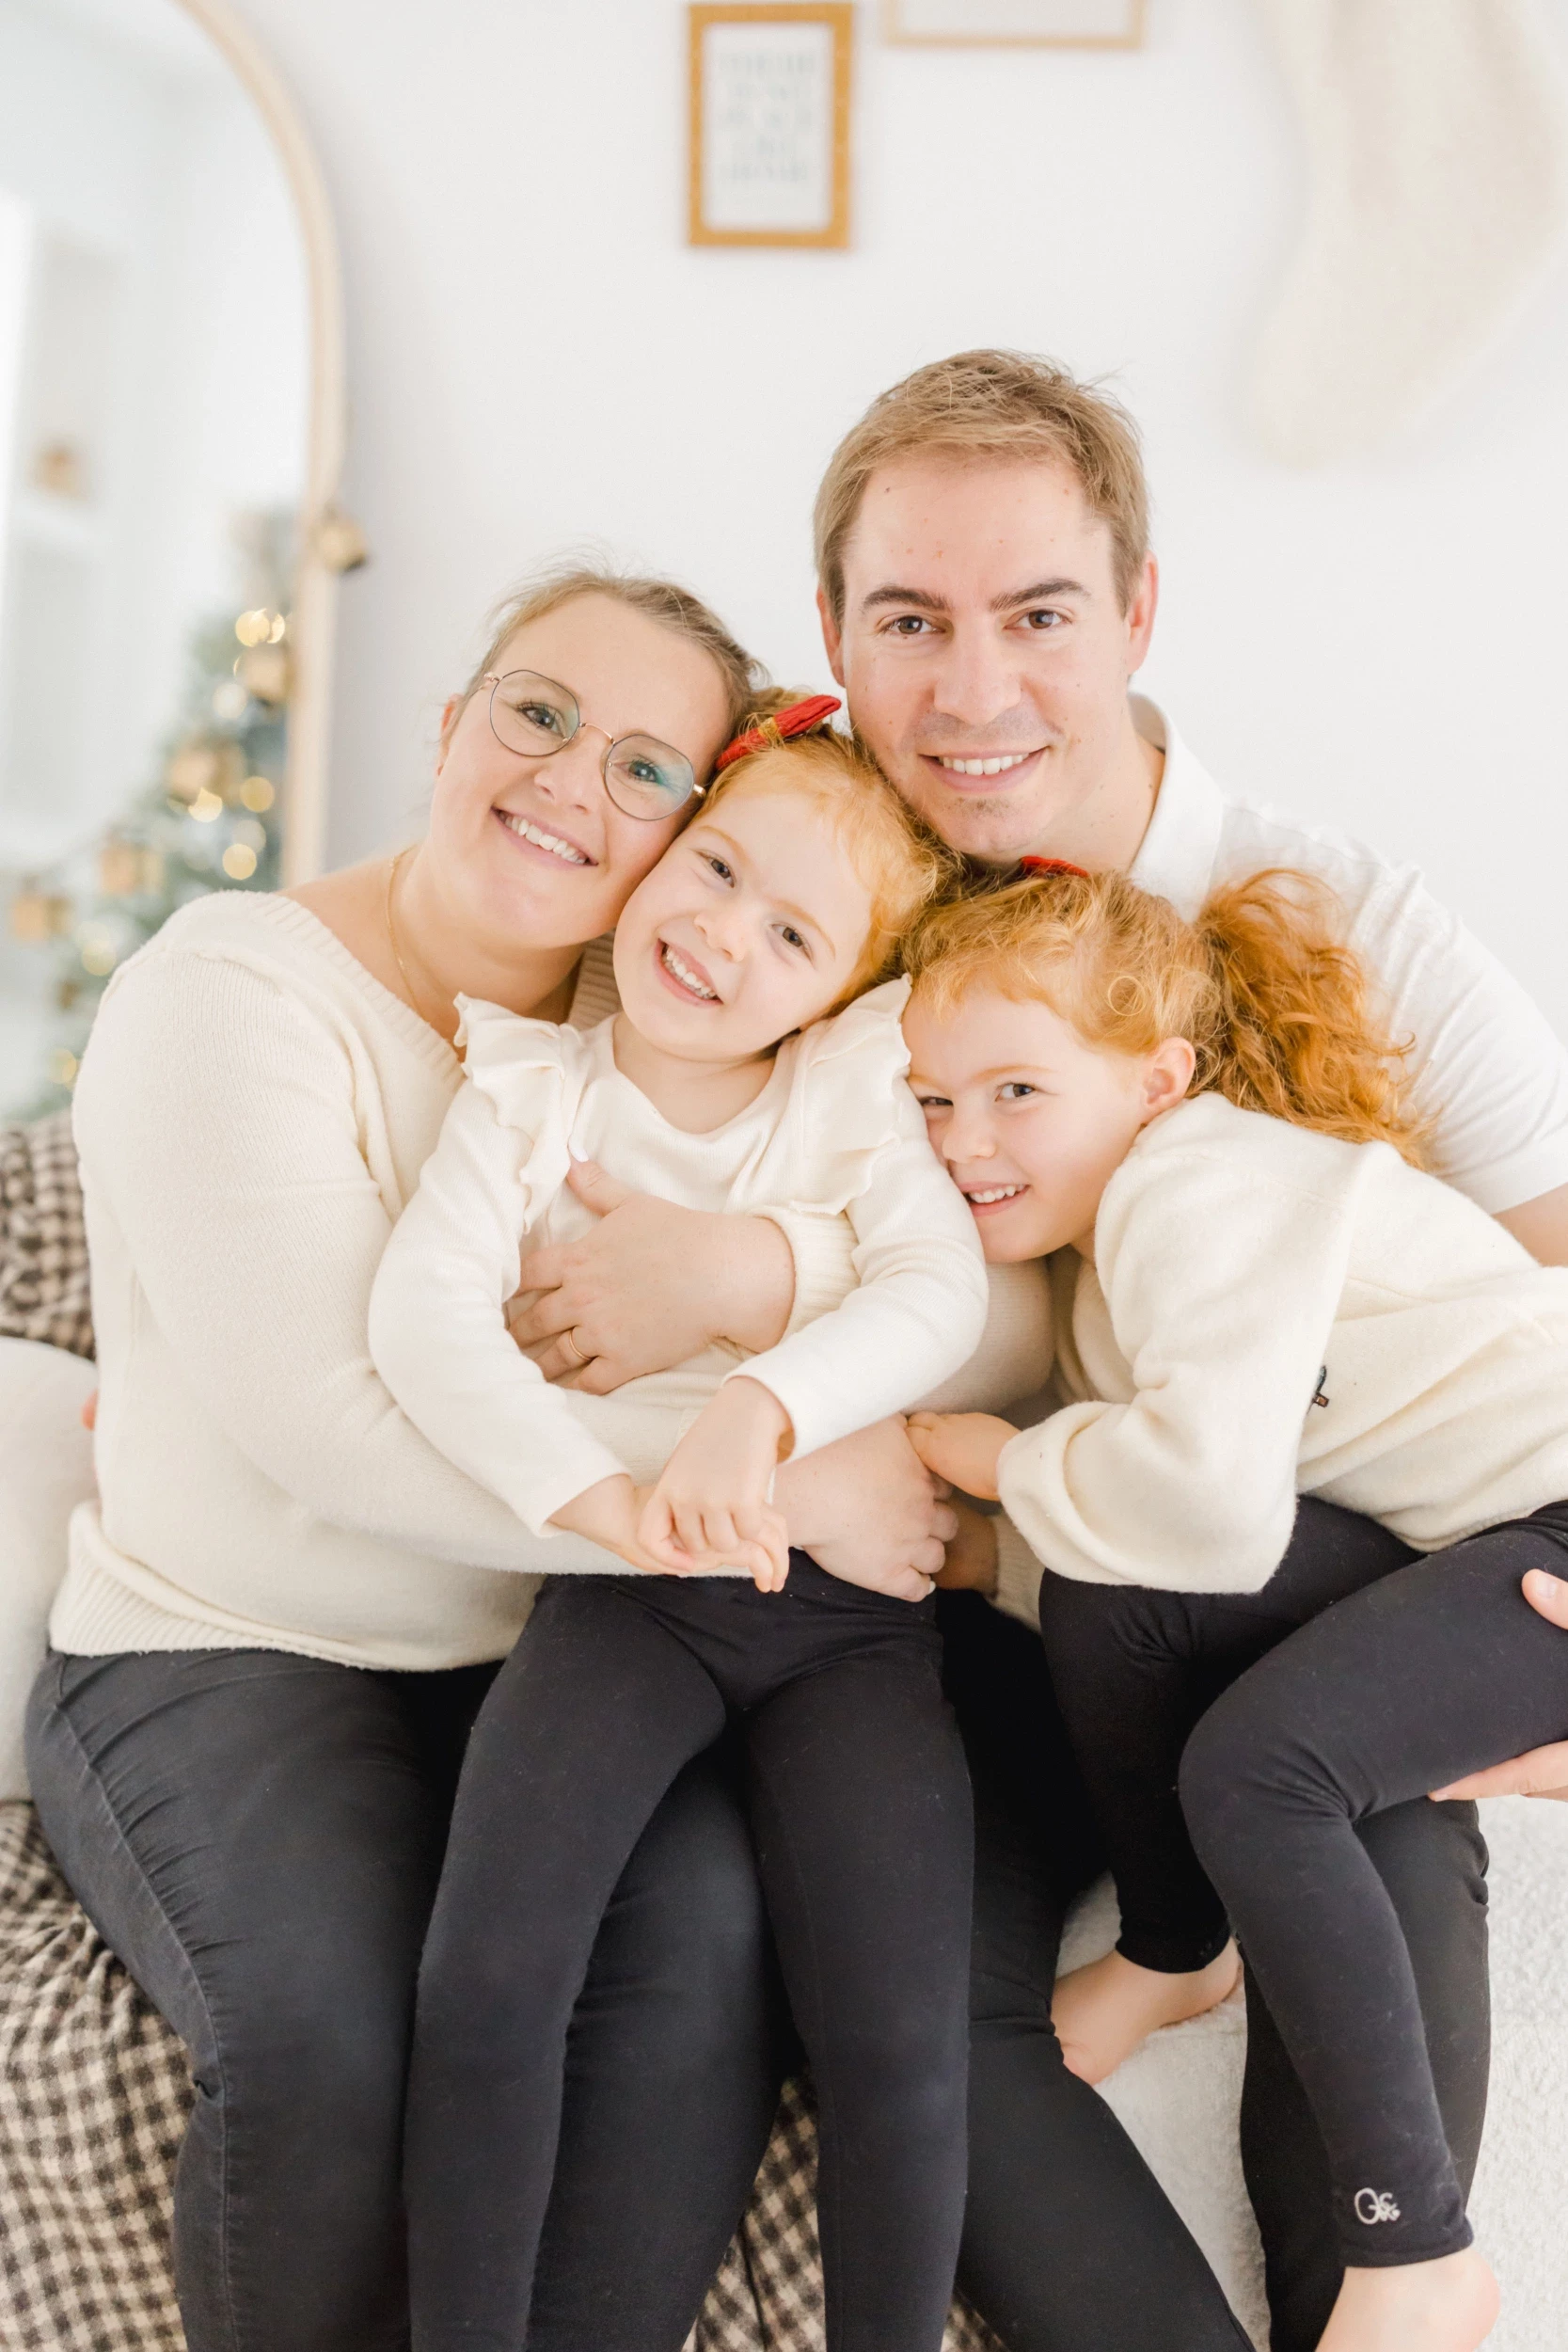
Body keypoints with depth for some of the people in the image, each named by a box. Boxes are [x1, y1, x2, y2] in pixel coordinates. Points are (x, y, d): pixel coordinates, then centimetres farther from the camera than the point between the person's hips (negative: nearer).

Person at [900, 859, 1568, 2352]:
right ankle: (1172, 1957, 17)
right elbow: (1157, 1506, 4)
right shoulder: (1115, 1230, 12)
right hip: (1446, 1531, 9)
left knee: (1257, 1759, -25)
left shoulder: (1201, 1184, -19)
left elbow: (1214, 1499, -32)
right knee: (1111, 1592, -8)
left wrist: (1002, 1461, -16)